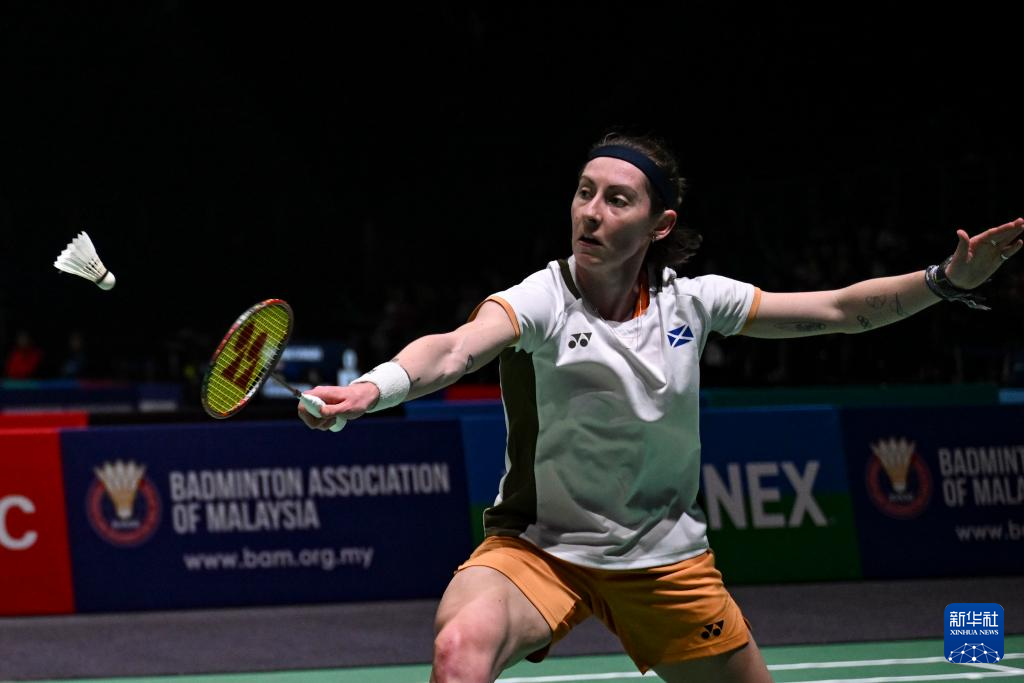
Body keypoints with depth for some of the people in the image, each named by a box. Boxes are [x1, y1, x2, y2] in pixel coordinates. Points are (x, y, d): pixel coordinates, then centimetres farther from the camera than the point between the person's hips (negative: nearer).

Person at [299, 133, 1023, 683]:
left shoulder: (692, 301, -4)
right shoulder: (542, 301, -17)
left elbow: (842, 309, 3)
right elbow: (454, 350, -38)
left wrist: (948, 280, -9)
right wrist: (372, 388, -58)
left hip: (665, 559, 4)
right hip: (539, 547, -4)